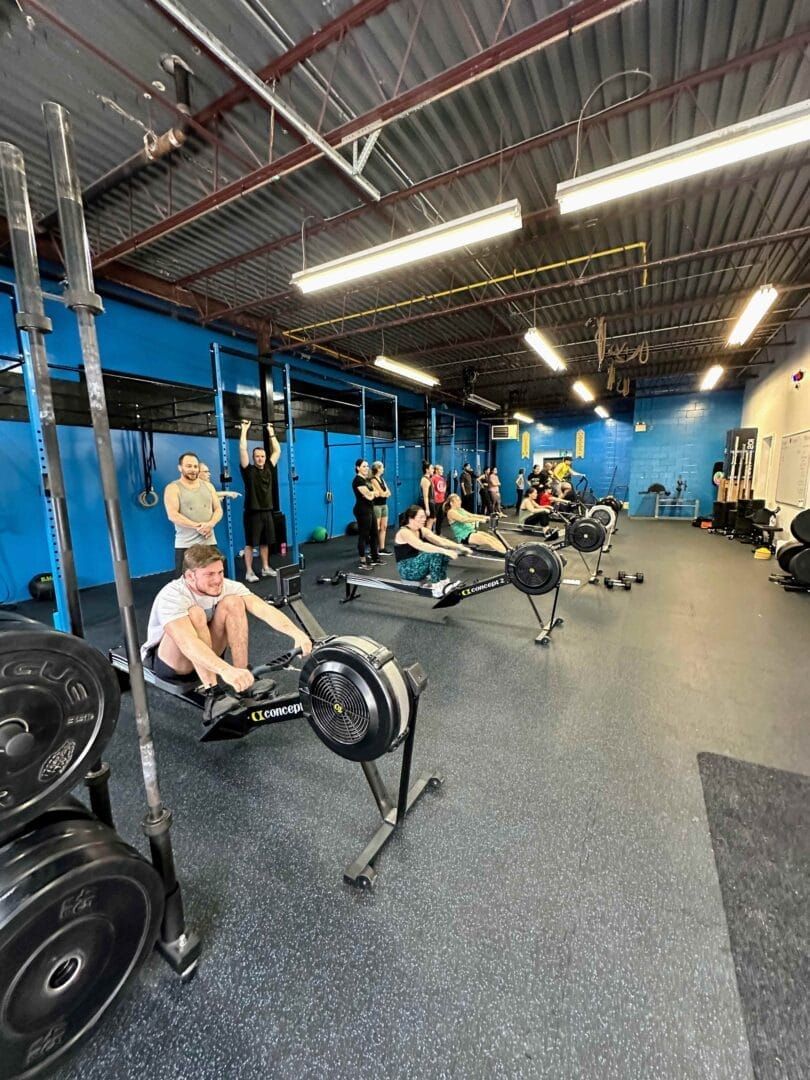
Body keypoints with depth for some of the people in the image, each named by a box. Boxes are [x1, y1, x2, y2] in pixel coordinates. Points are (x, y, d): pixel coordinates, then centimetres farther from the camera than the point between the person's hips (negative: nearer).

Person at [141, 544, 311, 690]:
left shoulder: (227, 586, -17)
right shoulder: (172, 596, -31)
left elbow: (265, 610, -31)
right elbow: (188, 644, -47)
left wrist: (297, 633, -47)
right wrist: (227, 671, -61)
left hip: (206, 654, 4)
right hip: (167, 661, -4)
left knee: (233, 602, -22)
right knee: (194, 614, -34)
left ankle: (243, 676, -16)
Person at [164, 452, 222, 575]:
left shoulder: (208, 486, 12)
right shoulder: (172, 488, -2)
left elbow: (218, 509, 8)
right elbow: (172, 515, -11)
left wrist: (210, 524, -12)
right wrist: (197, 526, -17)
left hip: (209, 542, 4)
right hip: (185, 545, -4)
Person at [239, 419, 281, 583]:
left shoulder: (269, 469, 8)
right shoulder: (248, 470, -6)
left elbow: (277, 451, 12)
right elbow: (243, 449, -13)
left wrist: (271, 432, 14)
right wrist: (244, 430, -8)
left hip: (267, 512, 5)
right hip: (253, 513, -5)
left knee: (265, 542, 13)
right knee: (250, 543, 1)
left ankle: (266, 568, 24)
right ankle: (249, 572, 7)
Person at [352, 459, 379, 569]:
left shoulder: (367, 479, 15)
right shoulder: (358, 480, -14)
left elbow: (372, 493, 16)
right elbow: (368, 496, -18)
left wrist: (371, 493, -5)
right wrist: (374, 493, 1)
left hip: (370, 509, 10)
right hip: (362, 510, -10)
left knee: (374, 534, 14)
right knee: (363, 535, -5)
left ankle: (375, 558, 25)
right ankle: (362, 562, 3)